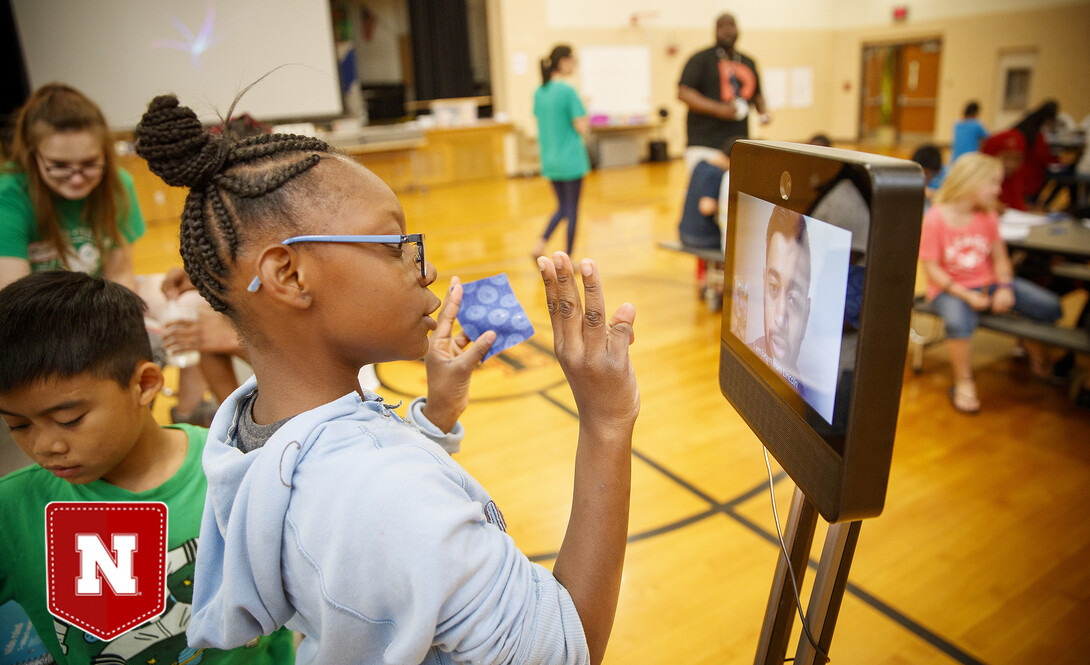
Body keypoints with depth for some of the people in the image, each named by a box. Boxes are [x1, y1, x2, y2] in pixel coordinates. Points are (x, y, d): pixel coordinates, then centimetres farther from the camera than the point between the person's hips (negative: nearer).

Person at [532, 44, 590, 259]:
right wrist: (587, 121, 4)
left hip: (549, 160, 7)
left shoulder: (539, 92, 6)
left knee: (562, 207, 19)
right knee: (572, 209, 6)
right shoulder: (568, 91, -16)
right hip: (570, 160, -7)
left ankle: (540, 244, 3)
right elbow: (581, 127, -16)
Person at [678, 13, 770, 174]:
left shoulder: (748, 62, 18)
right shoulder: (701, 59, 0)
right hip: (704, 144, -6)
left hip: (739, 142, 6)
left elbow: (757, 94, 31)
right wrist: (717, 109, -20)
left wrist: (763, 111, 8)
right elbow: (683, 93, -11)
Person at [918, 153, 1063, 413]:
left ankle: (1034, 349, 27)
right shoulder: (934, 219, -14)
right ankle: (964, 383, -15)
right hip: (950, 287, -6)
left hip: (988, 283, 6)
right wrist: (966, 295, -22)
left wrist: (1005, 288, -12)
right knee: (959, 322, -39)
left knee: (1050, 307, -7)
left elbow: (1000, 257, 6)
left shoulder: (988, 215, 5)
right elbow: (932, 268, -14)